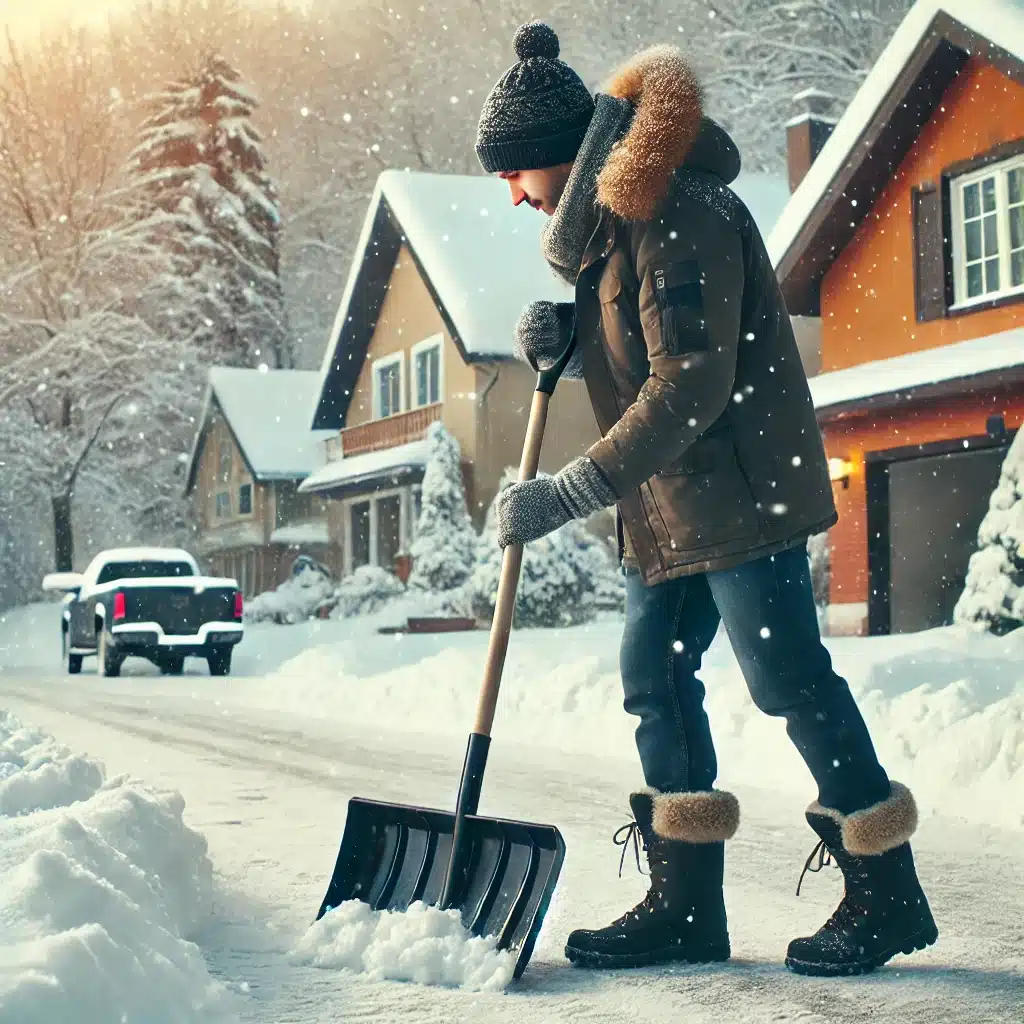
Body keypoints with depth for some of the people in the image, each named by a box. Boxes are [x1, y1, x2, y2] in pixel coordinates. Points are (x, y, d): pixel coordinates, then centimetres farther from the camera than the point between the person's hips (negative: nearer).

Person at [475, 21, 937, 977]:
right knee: (656, 679, 8)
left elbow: (691, 385, -27)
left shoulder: (677, 215, -21)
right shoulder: (604, 216, 12)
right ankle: (685, 902, 15)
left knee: (788, 677, -6)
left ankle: (886, 893, 6)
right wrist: (561, 336, -2)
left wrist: (568, 494, -27)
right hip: (664, 503, 10)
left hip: (740, 487, -10)